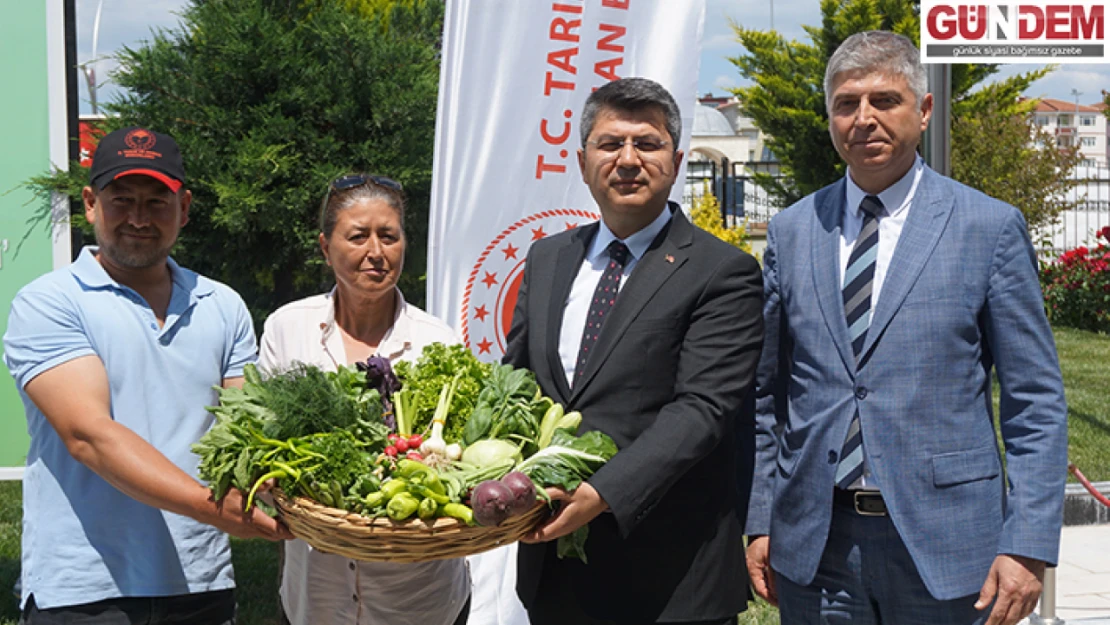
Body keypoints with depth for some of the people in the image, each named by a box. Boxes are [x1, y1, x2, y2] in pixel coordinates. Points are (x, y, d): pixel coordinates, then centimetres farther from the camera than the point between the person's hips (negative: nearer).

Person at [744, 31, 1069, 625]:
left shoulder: (991, 227, -2)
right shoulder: (791, 231, 7)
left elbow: (1035, 403, -2)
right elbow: (767, 392, 11)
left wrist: (1028, 547, -9)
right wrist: (760, 521, 6)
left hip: (944, 545, -2)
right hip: (813, 549, 2)